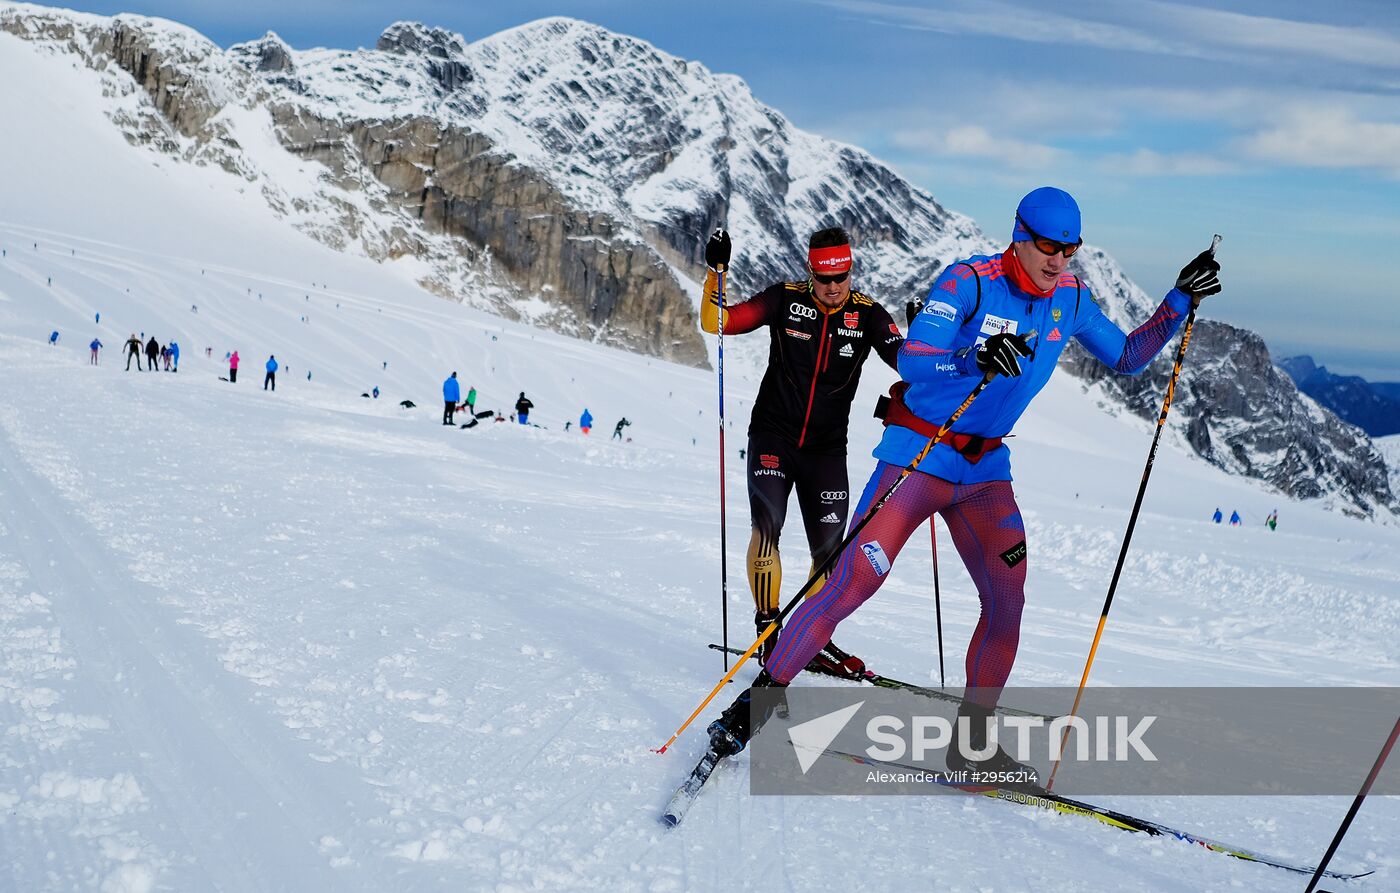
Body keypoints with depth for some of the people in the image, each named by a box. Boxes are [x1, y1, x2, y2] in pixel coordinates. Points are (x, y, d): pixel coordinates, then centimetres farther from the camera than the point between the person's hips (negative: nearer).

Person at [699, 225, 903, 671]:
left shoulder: (867, 314, -3)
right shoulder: (786, 299, -5)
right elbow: (717, 322, -5)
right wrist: (716, 272, -18)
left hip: (827, 447, 2)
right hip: (773, 437, -2)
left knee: (829, 547, 3)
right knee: (767, 523, -19)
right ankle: (768, 629, -9)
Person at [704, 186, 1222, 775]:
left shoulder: (1070, 299, 2)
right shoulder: (969, 281, -16)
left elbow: (1127, 357, 14)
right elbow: (910, 361, -26)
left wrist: (1179, 302, 3)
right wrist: (974, 359, -44)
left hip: (985, 467, 6)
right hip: (919, 453, -5)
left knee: (1007, 601, -3)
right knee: (850, 585, -13)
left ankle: (971, 745, 12)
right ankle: (760, 696, 0)